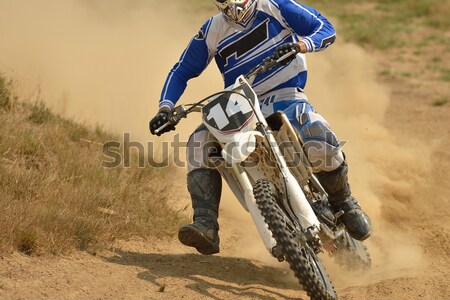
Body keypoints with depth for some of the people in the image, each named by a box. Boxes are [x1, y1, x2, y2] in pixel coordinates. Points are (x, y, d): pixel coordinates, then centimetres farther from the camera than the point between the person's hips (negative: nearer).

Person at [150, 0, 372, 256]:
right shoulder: (213, 31, 5)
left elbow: (326, 29, -4)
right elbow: (182, 72, 11)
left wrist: (300, 44, -26)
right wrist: (165, 109, -6)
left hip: (285, 95, -3)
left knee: (319, 143, -32)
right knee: (200, 143, -22)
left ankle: (344, 204, -4)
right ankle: (206, 227, -30)